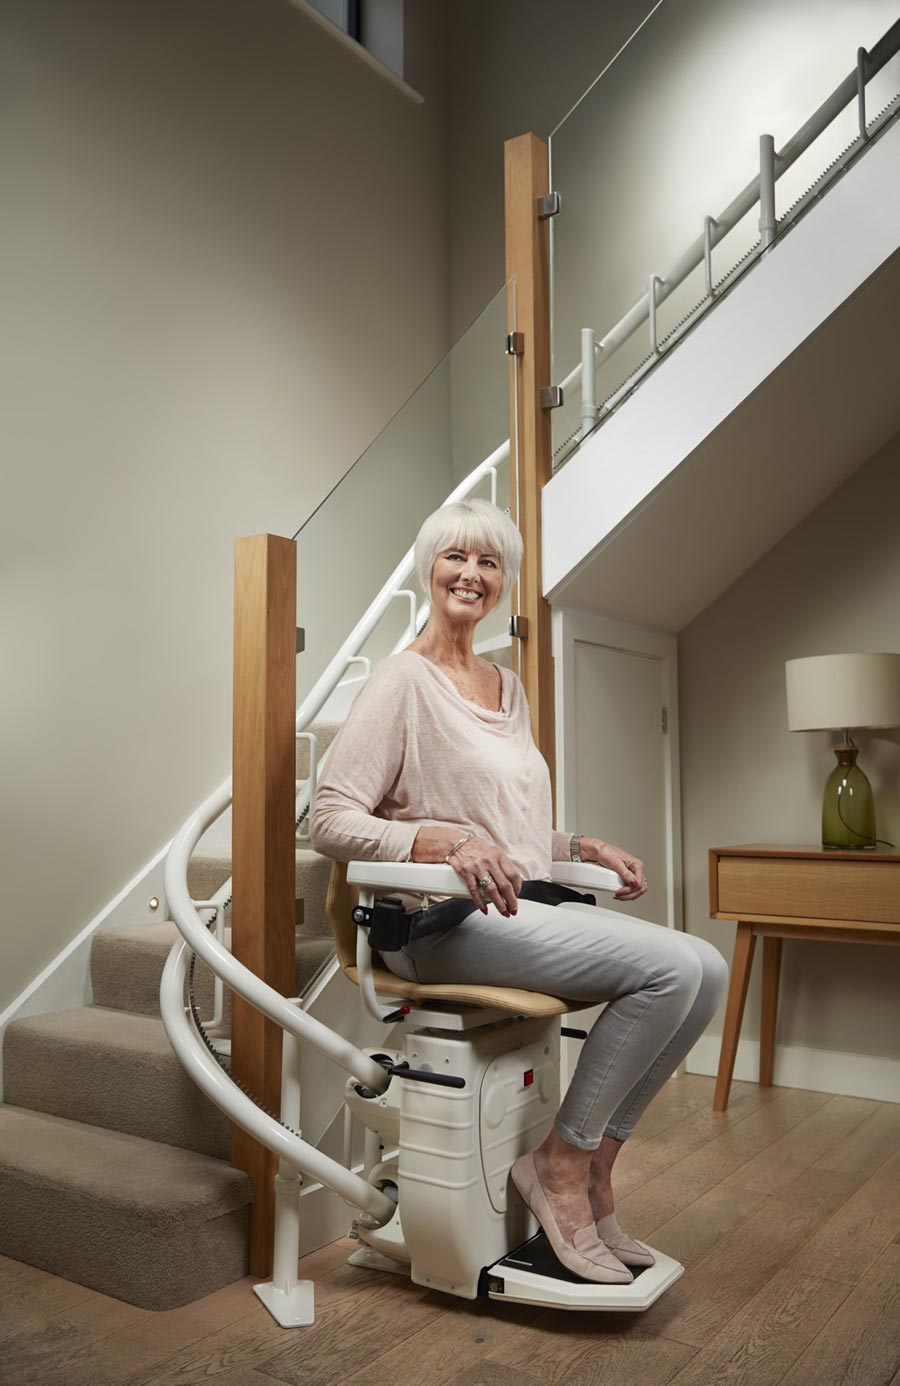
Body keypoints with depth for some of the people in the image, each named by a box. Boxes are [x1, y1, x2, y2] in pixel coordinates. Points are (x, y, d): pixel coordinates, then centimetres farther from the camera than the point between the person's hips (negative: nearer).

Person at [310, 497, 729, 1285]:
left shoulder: (510, 688, 19)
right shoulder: (403, 680, -5)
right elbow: (331, 820, -13)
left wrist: (585, 848, 10)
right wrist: (446, 841, -27)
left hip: (521, 913, 8)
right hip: (444, 923, -8)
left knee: (708, 971, -10)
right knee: (671, 966, -22)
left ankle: (594, 1168, 1)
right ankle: (562, 1164, -5)